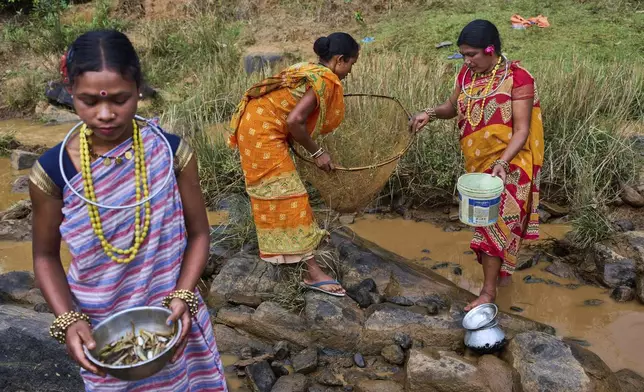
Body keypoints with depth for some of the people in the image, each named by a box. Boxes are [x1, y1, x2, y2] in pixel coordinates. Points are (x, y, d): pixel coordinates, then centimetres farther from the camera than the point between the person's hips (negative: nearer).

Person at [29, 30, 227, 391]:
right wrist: (68, 320, -14)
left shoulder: (170, 152, -14)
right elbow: (46, 256, -1)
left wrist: (183, 296, -18)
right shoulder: (54, 170, -13)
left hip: (173, 321, 0)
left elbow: (198, 233, -5)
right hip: (100, 333, 0)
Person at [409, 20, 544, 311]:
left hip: (507, 165, -6)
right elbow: (453, 107, 14)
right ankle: (502, 269, 37)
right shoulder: (467, 74, 0)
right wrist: (430, 113, -8)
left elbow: (522, 130, -20)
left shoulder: (517, 78, -19)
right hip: (478, 163, 6)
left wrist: (502, 162, -33)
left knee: (494, 221, -4)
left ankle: (489, 290, 6)